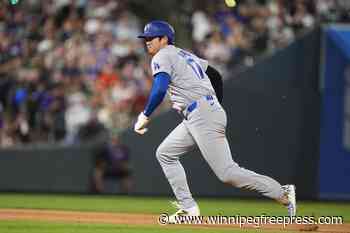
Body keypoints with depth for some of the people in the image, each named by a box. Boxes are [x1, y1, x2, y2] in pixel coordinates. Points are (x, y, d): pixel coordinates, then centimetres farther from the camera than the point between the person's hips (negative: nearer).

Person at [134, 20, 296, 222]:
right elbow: (215, 75, 30)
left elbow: (159, 90, -19)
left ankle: (283, 193, -12)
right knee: (165, 153, 14)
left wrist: (145, 116, -11)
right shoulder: (185, 55, 25)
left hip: (201, 114, -10)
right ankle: (188, 208, 7)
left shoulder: (163, 57, -3)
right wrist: (217, 106, 34)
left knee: (227, 172, -14)